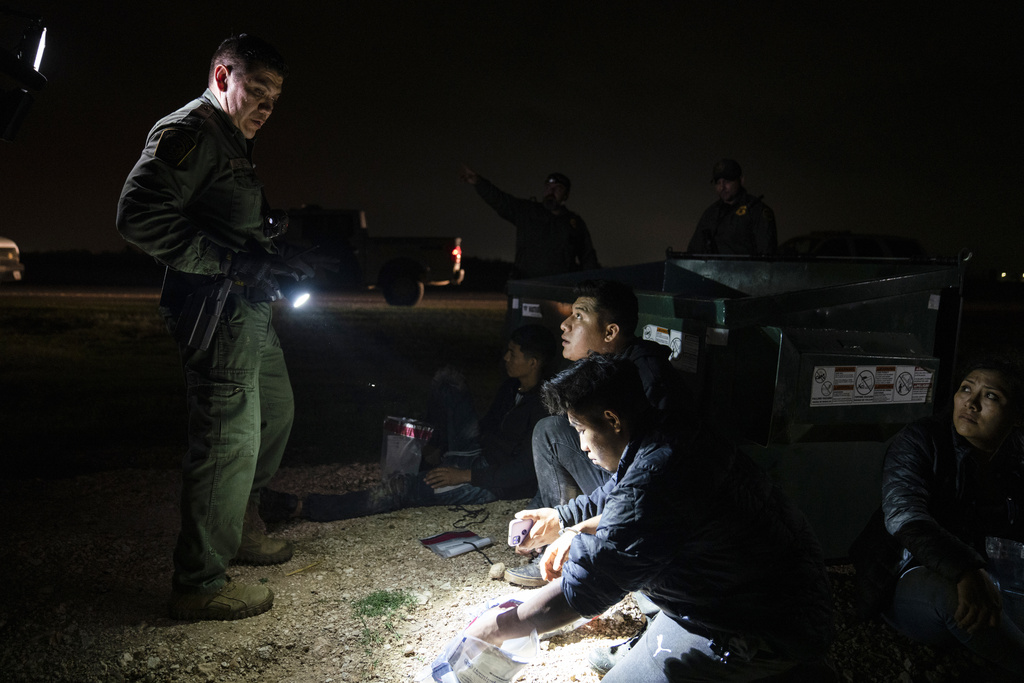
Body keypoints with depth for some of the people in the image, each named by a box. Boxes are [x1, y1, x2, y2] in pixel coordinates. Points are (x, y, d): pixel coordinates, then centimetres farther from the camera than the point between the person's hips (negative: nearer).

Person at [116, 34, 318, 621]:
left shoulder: (233, 143, 23)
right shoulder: (189, 131, -9)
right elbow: (140, 215, -22)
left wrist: (271, 259, 6)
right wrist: (234, 260, -24)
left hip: (251, 308, 11)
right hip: (218, 309, -11)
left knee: (275, 413, 21)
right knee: (231, 437, -9)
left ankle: (240, 526, 38)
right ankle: (199, 583, 3)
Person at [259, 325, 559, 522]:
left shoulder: (542, 408, -21)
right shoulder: (512, 387, 6)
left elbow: (524, 470, -24)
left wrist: (464, 475, -23)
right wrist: (437, 445, 10)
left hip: (496, 482, -9)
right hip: (478, 453, 9)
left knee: (403, 486, -26)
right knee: (447, 380, 1)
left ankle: (301, 507, -25)